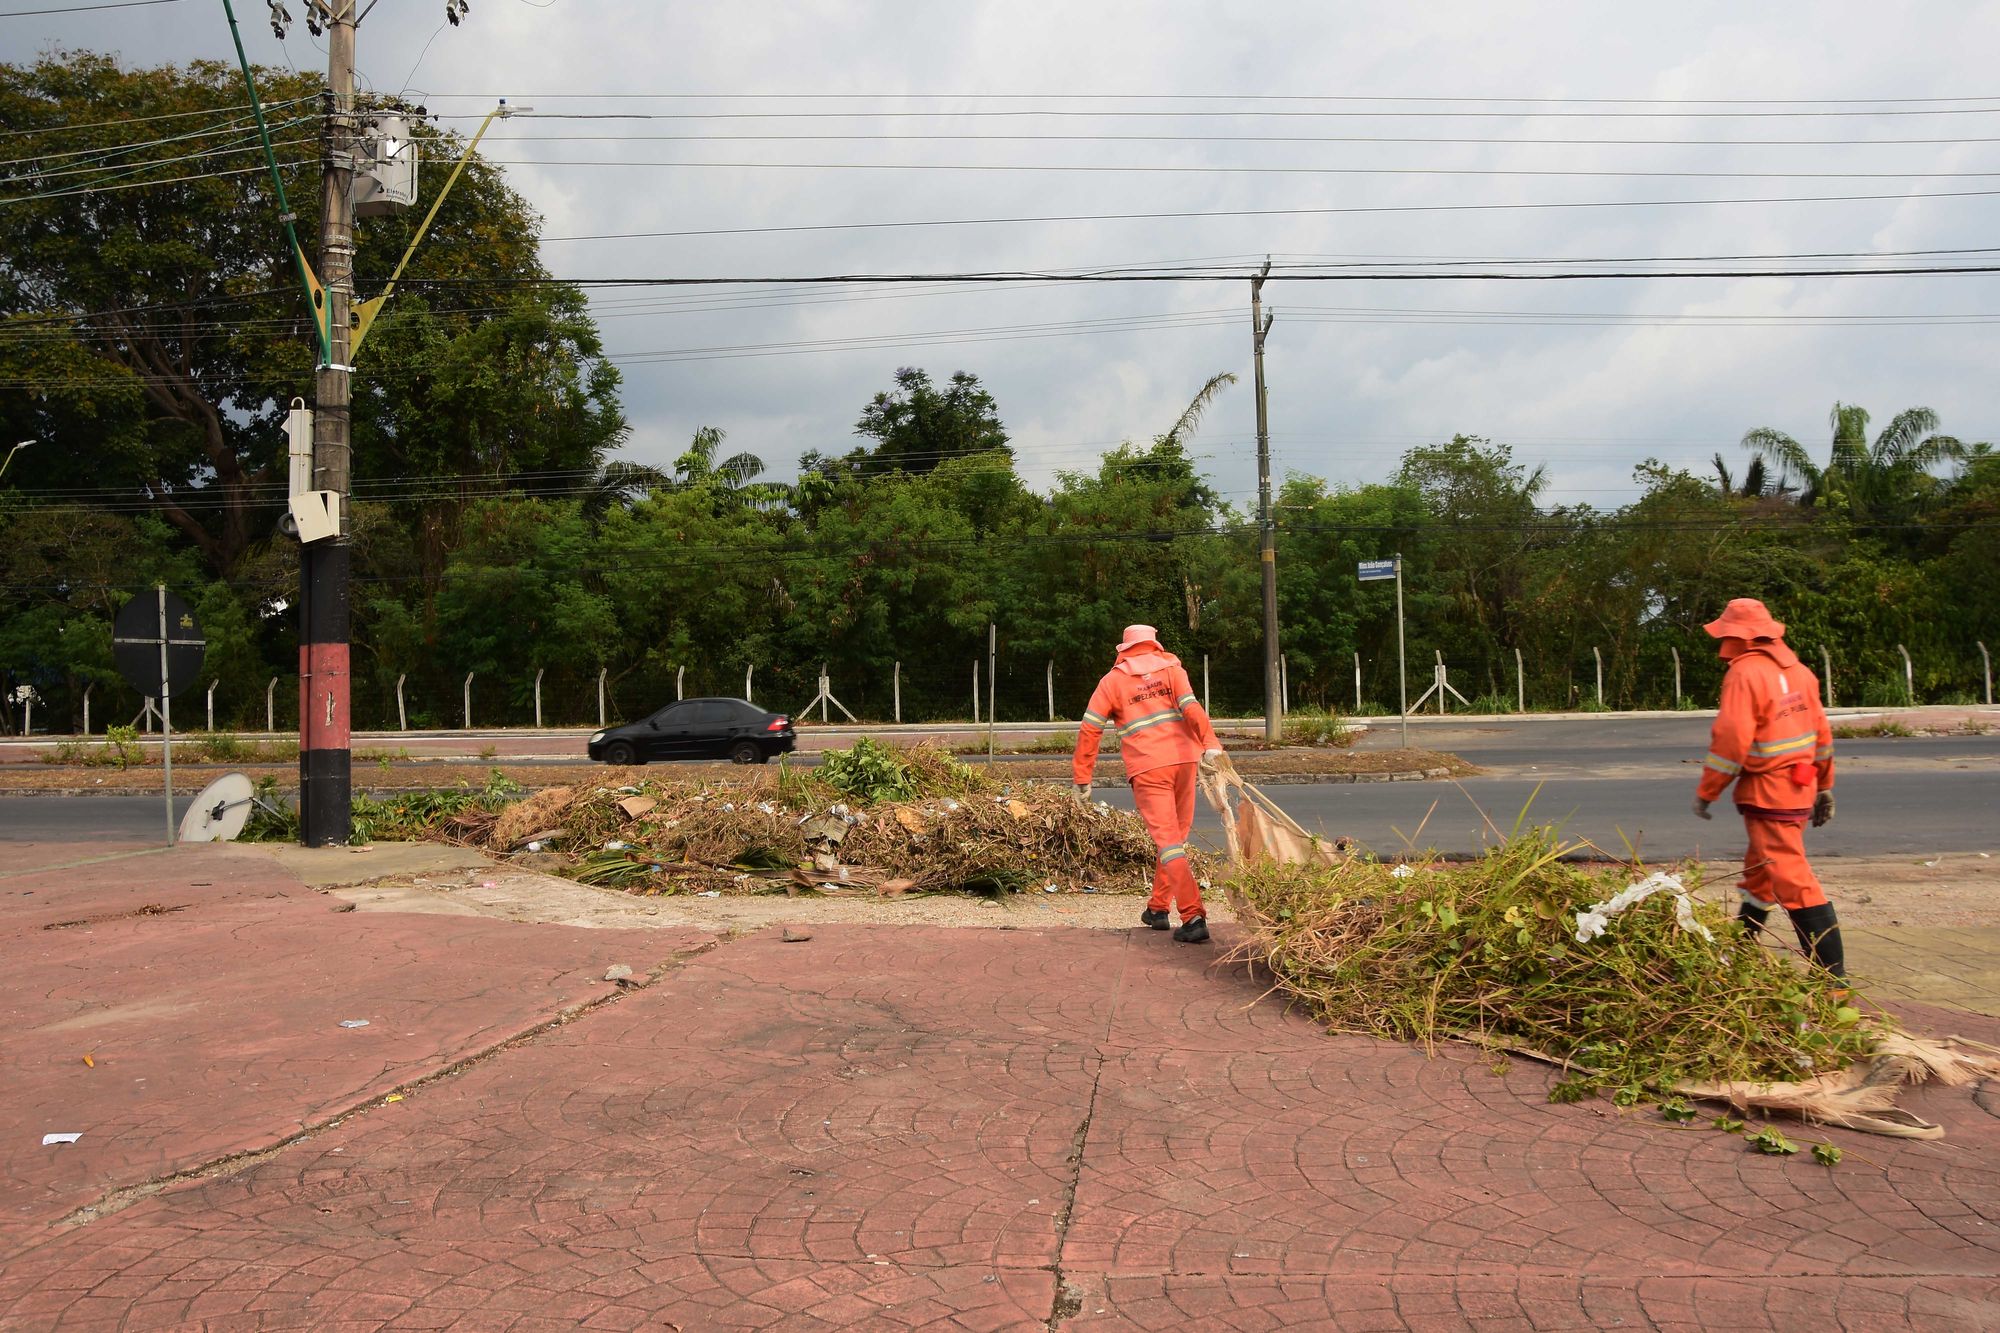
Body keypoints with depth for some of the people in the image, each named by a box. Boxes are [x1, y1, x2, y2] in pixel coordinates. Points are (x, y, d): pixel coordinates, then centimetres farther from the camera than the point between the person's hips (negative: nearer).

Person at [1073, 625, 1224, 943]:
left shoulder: (1112, 680, 8)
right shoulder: (1170, 668, 10)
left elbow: (1089, 728, 3)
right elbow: (1190, 705, -8)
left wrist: (1082, 776, 9)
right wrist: (1210, 743, -18)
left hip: (1146, 768, -2)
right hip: (1183, 760, 2)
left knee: (1168, 840, -4)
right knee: (1177, 836, 18)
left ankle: (1194, 917, -17)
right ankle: (1158, 908, 27)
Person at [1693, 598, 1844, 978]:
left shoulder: (1745, 673, -16)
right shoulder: (1797, 669, 10)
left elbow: (1731, 740, -20)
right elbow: (1822, 732, 14)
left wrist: (1706, 791, -10)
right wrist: (1824, 785, 23)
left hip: (1767, 795, -10)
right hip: (1800, 789, 10)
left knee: (1792, 878, -7)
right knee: (1759, 871, 21)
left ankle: (1831, 971, -6)